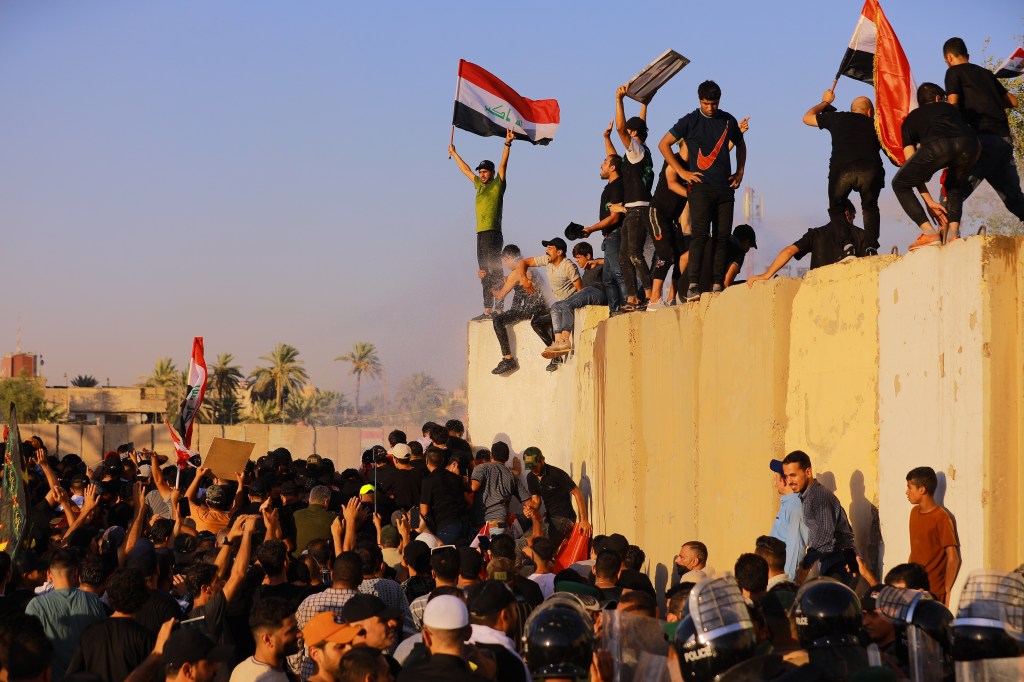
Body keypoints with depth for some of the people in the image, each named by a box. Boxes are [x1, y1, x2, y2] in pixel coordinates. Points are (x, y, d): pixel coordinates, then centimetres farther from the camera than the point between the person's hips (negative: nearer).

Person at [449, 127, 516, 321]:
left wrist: (507, 144, -19)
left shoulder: (498, 185, 3)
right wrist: (454, 153, 45)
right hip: (481, 233, 8)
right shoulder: (479, 185, 20)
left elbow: (503, 164, -8)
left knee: (494, 271, -14)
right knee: (484, 273, 6)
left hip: (492, 232, -8)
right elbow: (465, 169, 33)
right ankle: (487, 310, 6)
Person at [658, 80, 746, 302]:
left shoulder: (728, 121, 11)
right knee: (700, 234, -16)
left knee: (723, 236, 0)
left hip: (725, 187, 4)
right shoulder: (690, 121, 0)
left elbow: (740, 144, 29)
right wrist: (681, 171, -2)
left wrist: (740, 172, 16)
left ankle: (717, 285, 3)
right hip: (701, 186, -4)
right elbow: (663, 144, 4)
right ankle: (693, 285, -21)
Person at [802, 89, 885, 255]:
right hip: (870, 169, 1)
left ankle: (848, 245, -1)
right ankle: (871, 248, 5)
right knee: (870, 207, 25)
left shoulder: (838, 118, 26)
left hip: (841, 168, -1)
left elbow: (807, 117, 40)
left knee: (836, 207, 22)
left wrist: (825, 102, 52)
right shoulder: (873, 125, 28)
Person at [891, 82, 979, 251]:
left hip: (936, 146, -3)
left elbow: (913, 165, 26)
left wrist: (929, 202, 25)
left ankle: (929, 233, 4)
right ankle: (954, 232, 10)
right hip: (968, 144, 3)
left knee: (900, 184, 19)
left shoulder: (911, 119, 35)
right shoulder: (949, 108, 42)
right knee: (954, 186, 33)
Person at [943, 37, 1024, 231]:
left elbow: (953, 104, -5)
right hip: (1005, 139, 6)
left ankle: (949, 235, -31)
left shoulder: (954, 72, 7)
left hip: (983, 138, -6)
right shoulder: (986, 73, 24)